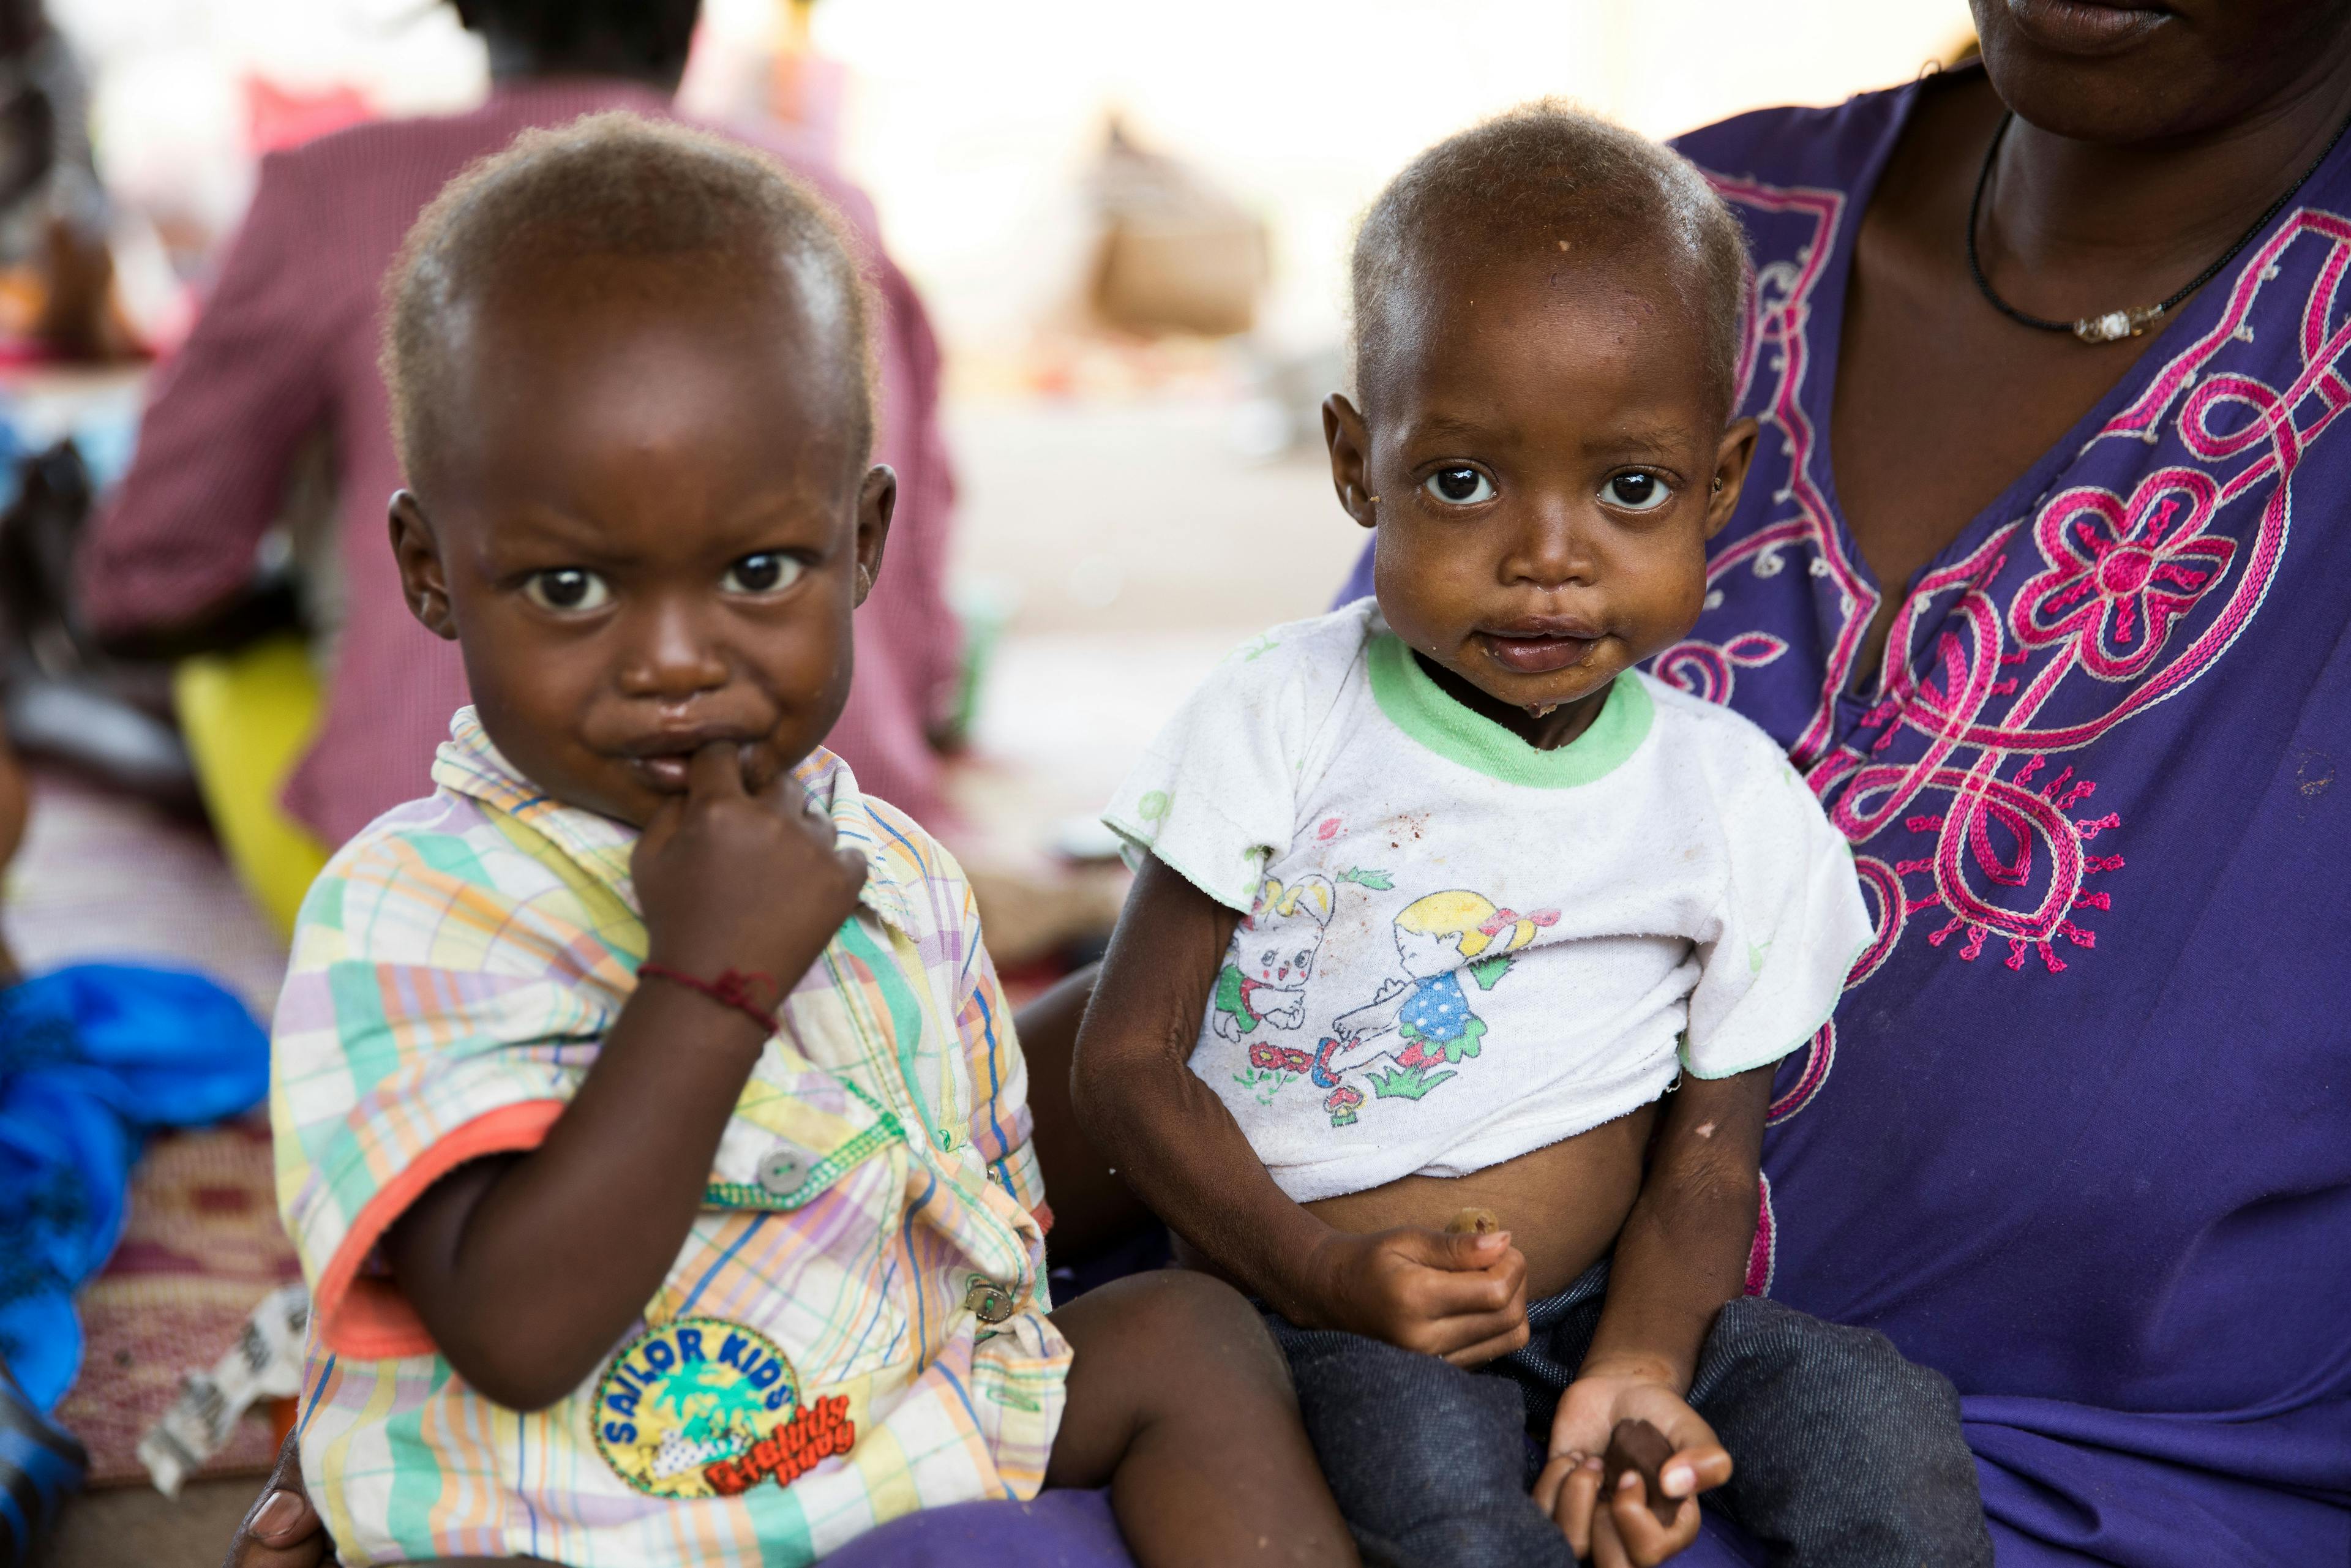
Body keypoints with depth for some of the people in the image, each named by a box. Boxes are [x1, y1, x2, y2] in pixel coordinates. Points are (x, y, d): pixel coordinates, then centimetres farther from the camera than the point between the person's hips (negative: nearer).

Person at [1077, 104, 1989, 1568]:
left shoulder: (1744, 805, -2)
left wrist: (1639, 1365, -17)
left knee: (1890, 1425, -17)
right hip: (1299, 1301, -3)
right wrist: (1323, 1269, -18)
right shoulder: (1279, 723, -8)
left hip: (1599, 1300, 3)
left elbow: (1713, 1145, 2)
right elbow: (1128, 1057, -6)